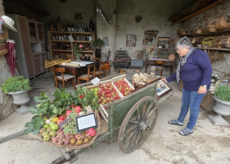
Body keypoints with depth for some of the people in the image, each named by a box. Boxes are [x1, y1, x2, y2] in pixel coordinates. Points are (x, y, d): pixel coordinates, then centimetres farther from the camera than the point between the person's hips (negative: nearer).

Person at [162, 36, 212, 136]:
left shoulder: (198, 54, -19)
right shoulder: (183, 58, 6)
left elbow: (208, 69, -24)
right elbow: (178, 73, 13)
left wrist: (204, 85, -31)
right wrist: (167, 80, 10)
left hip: (198, 87, -8)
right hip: (187, 86, 8)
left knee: (193, 107, 3)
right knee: (184, 104, 19)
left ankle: (190, 128, 21)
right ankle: (180, 121, 38)